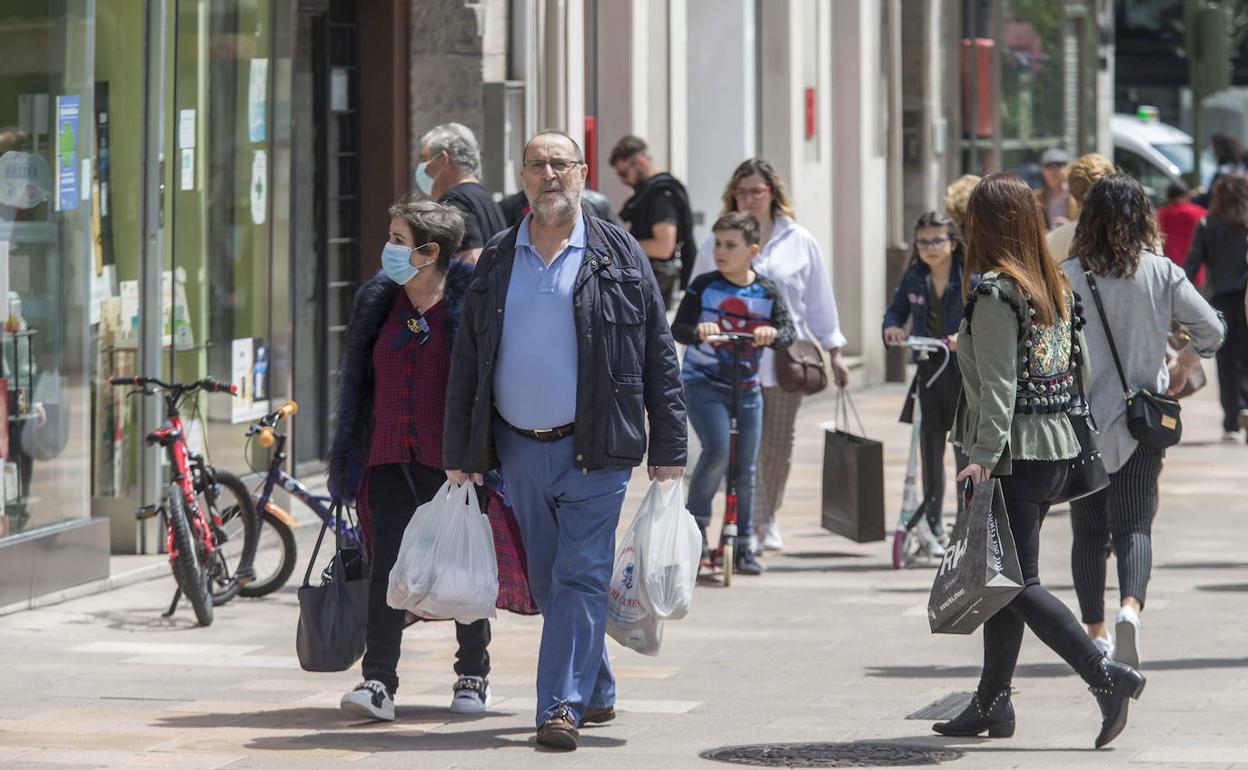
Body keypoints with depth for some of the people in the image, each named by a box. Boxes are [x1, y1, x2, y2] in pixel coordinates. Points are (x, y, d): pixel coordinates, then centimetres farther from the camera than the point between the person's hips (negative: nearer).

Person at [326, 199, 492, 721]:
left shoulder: (470, 302, -6)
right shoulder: (378, 301, 9)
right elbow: (357, 380, 16)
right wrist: (346, 456, 14)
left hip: (451, 460, -4)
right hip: (390, 459, 4)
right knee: (386, 566, -6)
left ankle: (473, 675, 21)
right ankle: (379, 682, -8)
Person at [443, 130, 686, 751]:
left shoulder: (619, 258, 2)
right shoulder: (496, 262, 10)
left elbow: (659, 357, 2)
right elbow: (466, 365, 12)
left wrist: (667, 450, -3)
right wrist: (460, 455, 7)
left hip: (595, 449, -4)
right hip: (519, 449, 4)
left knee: (580, 576, -9)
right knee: (548, 581, 10)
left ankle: (562, 706, -12)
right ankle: (596, 692, 23)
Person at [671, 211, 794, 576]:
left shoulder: (766, 292, 0)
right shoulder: (704, 286, -5)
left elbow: (787, 333, -7)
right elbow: (677, 328, -10)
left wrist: (773, 334, -31)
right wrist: (697, 330, -33)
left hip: (747, 388, 3)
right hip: (703, 382, -3)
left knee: (745, 468, 6)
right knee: (716, 450, -23)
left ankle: (743, 546, 15)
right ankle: (697, 520, -4)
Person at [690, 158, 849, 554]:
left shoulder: (798, 242, 7)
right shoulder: (716, 244, 4)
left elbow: (819, 300, 12)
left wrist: (834, 352, 12)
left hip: (784, 361, 1)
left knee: (778, 447, 8)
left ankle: (769, 521, 24)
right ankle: (746, 524, -3)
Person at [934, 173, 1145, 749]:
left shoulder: (994, 292, -14)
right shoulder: (1056, 287, 10)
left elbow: (998, 384, -19)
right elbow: (1081, 365, 16)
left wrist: (984, 457, -20)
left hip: (1015, 453, -9)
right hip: (1058, 446, 9)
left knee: (1017, 583, -6)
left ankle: (1106, 676, -16)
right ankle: (992, 704, 18)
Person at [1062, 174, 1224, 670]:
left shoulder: (1068, 277, -4)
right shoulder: (1161, 273, -2)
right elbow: (1211, 329, -5)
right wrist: (1180, 373, 11)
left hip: (1080, 419, 0)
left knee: (1088, 529, 11)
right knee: (1134, 525, -3)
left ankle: (1095, 634, 12)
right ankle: (1131, 607, -29)